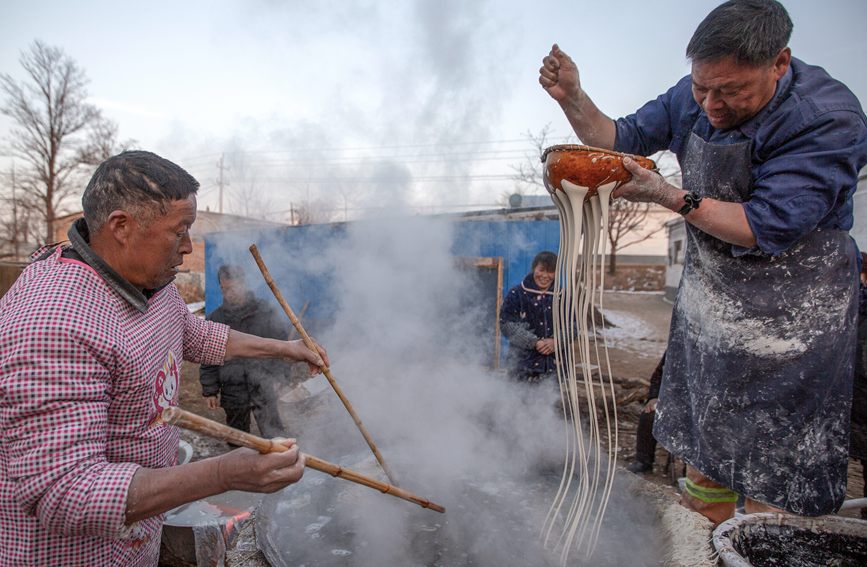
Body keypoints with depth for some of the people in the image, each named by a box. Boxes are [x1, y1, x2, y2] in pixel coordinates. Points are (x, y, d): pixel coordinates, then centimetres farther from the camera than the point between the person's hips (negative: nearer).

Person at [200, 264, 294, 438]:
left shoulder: (265, 312, -4)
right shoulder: (215, 319, 2)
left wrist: (279, 376, -4)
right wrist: (210, 390, 5)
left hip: (263, 388, -2)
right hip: (232, 391, 3)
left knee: (273, 434, -3)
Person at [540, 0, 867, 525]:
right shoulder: (694, 97, -4)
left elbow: (768, 227, -27)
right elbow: (619, 142, 4)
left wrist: (672, 197, -32)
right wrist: (573, 98, -11)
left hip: (793, 315, -5)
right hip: (709, 298, 6)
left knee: (776, 465, 2)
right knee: (704, 442, 18)